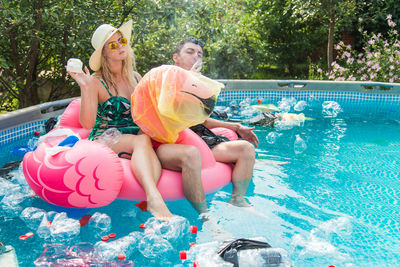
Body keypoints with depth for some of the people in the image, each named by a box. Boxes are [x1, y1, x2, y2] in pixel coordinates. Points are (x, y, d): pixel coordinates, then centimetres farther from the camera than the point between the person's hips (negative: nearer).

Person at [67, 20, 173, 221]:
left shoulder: (135, 77, 14)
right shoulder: (96, 82, -3)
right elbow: (87, 123, -14)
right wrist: (85, 87, -22)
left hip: (135, 135, 4)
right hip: (105, 138, -4)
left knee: (146, 138, -32)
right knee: (142, 141, -34)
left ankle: (152, 198, -51)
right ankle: (153, 197, -54)